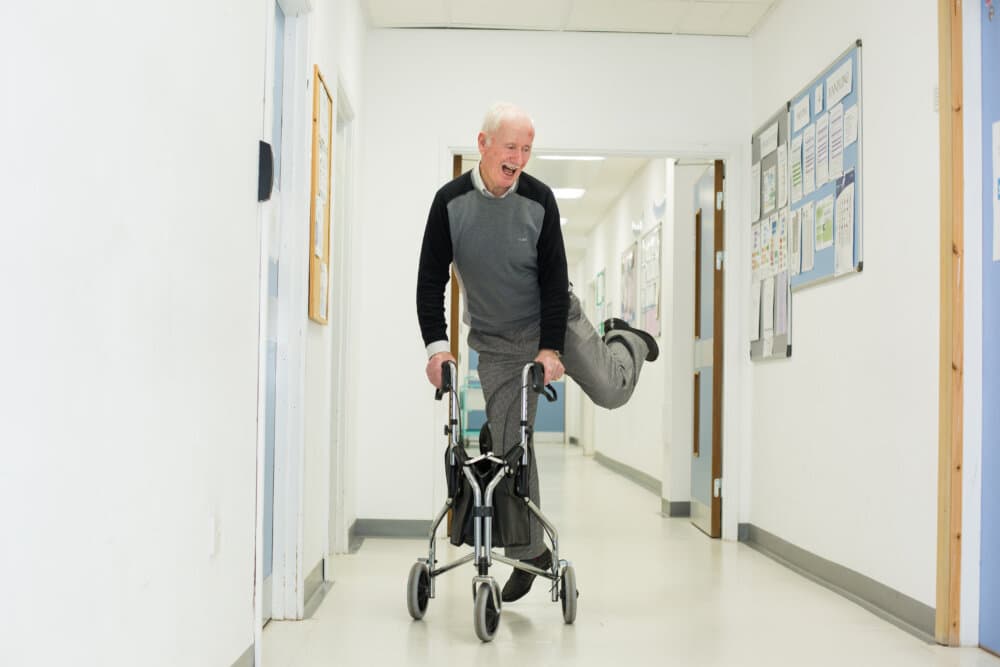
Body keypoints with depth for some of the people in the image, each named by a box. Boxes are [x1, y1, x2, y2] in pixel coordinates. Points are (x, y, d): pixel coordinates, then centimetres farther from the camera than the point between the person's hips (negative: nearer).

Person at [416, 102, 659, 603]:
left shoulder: (539, 199, -15)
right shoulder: (450, 201, -14)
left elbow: (554, 279, -13)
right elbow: (431, 279, -11)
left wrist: (551, 348, -19)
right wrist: (436, 344, -21)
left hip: (554, 320, 0)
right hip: (497, 343, 0)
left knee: (610, 391, -4)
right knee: (509, 448, 0)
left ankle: (625, 341, 34)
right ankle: (529, 552, 14)